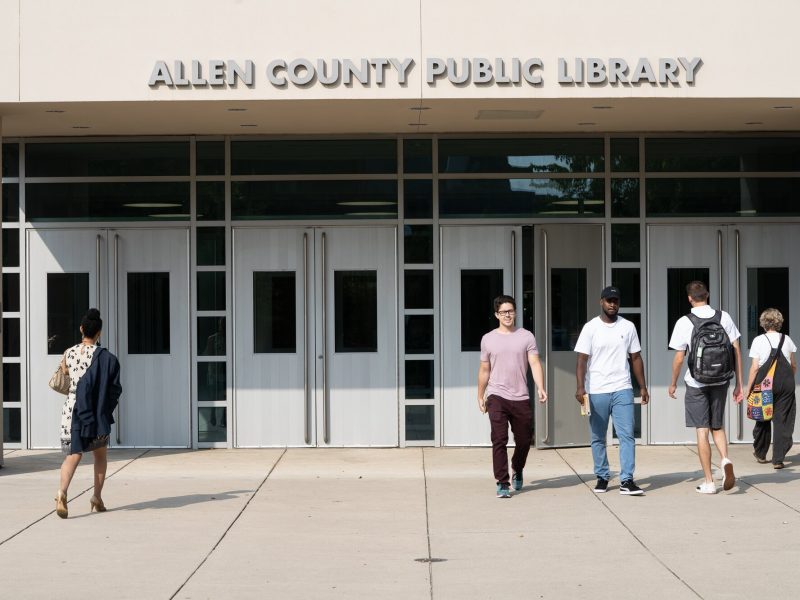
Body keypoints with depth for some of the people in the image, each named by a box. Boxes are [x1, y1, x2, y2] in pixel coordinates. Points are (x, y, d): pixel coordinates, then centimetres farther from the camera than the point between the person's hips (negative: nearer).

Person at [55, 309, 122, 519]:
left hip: (71, 407, 2)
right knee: (100, 454, 18)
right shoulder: (104, 357, -6)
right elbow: (114, 388, -5)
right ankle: (97, 497, 16)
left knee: (73, 454, 0)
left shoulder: (68, 353, 2)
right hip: (96, 412, -2)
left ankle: (62, 491, -25)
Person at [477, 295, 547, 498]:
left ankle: (517, 471, 38)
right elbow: (484, 370, 13)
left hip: (521, 398, 1)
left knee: (524, 440, 11)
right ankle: (502, 483, -4)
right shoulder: (488, 339, 6)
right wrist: (480, 396, 15)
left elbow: (535, 363, -6)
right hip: (497, 397, -1)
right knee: (499, 440, -8)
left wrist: (540, 388, -21)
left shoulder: (526, 336, 3)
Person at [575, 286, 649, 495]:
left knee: (627, 435, -8)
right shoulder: (591, 328, -1)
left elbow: (636, 358, 13)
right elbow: (582, 360, -5)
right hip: (596, 392, -1)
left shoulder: (628, 327, 7)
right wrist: (580, 387, -16)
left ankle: (627, 480, -8)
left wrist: (643, 387, 10)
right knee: (598, 438, 8)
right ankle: (602, 477, 20)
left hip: (622, 390, 1)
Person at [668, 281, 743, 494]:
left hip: (696, 382, -3)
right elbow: (736, 351, -1)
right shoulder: (724, 317, -1)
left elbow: (679, 358, -5)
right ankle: (725, 459, -9)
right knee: (717, 426, 18)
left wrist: (673, 384, 10)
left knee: (702, 431, 4)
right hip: (720, 381, 3)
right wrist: (739, 384, 5)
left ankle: (708, 481, 5)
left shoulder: (684, 322, -8)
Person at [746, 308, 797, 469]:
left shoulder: (758, 341, -3)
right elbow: (793, 366, 10)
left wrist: (748, 389, -1)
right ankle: (778, 459, 0)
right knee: (782, 420, 3)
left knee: (763, 418, 15)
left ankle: (760, 453, 29)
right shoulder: (787, 340, 4)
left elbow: (754, 368, -6)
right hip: (786, 382, 1)